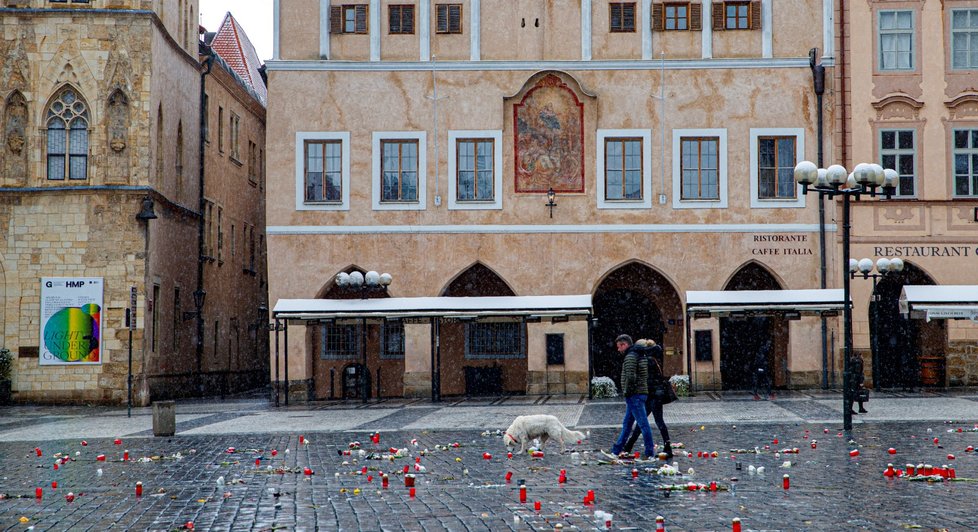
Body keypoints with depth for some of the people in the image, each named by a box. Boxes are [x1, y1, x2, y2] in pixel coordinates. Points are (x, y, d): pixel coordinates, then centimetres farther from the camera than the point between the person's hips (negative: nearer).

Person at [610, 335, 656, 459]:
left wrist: (627, 392, -13)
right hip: (640, 393, 10)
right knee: (627, 424, 15)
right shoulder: (639, 356, 18)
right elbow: (643, 376, 20)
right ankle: (616, 450, 22)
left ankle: (650, 452, -6)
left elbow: (630, 377, -24)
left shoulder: (630, 357, -13)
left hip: (634, 395, -10)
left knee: (643, 423, -8)